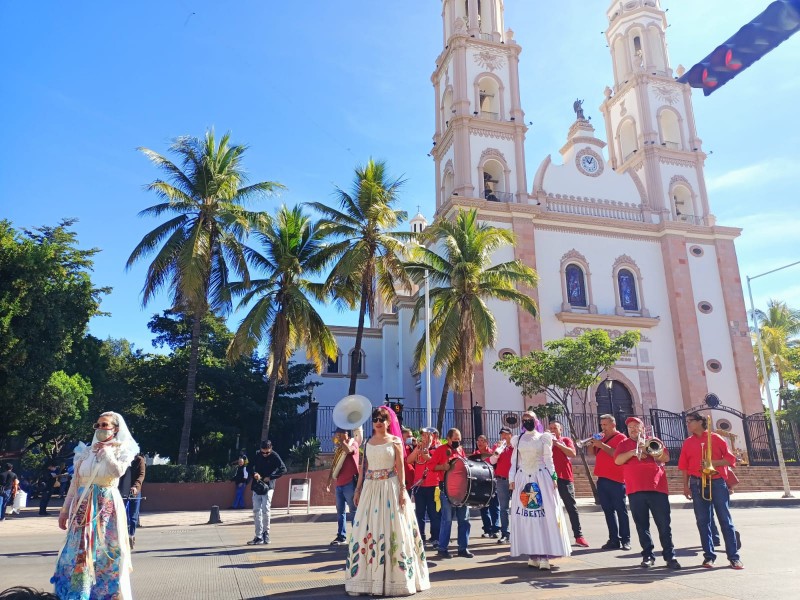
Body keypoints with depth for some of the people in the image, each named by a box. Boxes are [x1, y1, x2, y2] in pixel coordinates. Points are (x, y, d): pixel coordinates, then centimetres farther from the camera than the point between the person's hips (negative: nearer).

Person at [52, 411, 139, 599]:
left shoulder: (122, 450, -2)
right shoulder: (86, 451, 8)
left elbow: (118, 471, -22)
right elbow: (75, 483, 12)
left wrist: (105, 450, -11)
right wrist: (65, 510, 9)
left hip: (107, 507, -3)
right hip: (84, 507, 3)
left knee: (107, 551, 1)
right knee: (79, 551, 6)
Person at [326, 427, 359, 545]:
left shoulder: (353, 443, -3)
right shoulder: (339, 448, 17)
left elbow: (348, 450, -28)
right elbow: (333, 466, 20)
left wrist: (341, 441, -13)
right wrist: (328, 482, 17)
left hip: (350, 483, -7)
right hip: (339, 484, 7)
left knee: (353, 510, -3)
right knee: (340, 511, 9)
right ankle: (341, 536, 14)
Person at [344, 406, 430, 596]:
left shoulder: (395, 441, 0)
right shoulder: (368, 443, 11)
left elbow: (400, 467, -4)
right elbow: (363, 468, 12)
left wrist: (403, 490, -12)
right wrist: (358, 489, 7)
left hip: (390, 488, -4)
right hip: (371, 488, 4)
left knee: (391, 530, -1)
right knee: (367, 530, 4)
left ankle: (393, 577, 10)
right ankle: (368, 576, 15)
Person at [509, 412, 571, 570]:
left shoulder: (544, 438, 7)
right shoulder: (517, 439, 12)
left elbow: (548, 460, 5)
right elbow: (514, 461, 11)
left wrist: (554, 477, -4)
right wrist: (512, 479, 3)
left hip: (541, 478, -2)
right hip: (523, 480, 2)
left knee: (545, 515, -7)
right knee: (525, 516, -1)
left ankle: (544, 555, -7)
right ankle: (533, 554, 4)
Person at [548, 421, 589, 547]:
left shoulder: (566, 440, 9)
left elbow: (573, 454, -8)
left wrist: (558, 444, -12)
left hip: (564, 477, -2)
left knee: (571, 507, -2)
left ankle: (579, 536, -1)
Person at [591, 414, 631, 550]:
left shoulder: (621, 438, -4)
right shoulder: (602, 438, 17)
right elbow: (596, 454, 20)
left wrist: (601, 445, -19)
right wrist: (593, 444, 2)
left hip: (616, 480, -7)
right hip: (602, 479, 7)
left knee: (620, 510, -1)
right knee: (608, 511, 7)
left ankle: (625, 540, 3)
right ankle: (614, 540, 11)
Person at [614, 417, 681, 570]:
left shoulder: (653, 441, 13)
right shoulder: (624, 444, 12)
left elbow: (666, 457, -1)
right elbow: (617, 460, -4)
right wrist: (633, 452, -16)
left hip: (657, 489, 0)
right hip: (635, 491, 1)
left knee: (664, 525, 1)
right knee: (642, 526, 5)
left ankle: (670, 556, 8)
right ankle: (648, 556, 14)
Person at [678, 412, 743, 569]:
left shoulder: (716, 438, 1)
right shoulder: (688, 442, 9)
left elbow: (731, 459, -1)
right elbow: (684, 466, 9)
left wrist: (713, 463, -16)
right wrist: (686, 485, 3)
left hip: (717, 482, -3)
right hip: (697, 484, 3)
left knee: (725, 519, -1)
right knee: (703, 521, 4)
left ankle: (734, 556, 5)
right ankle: (709, 556, 11)